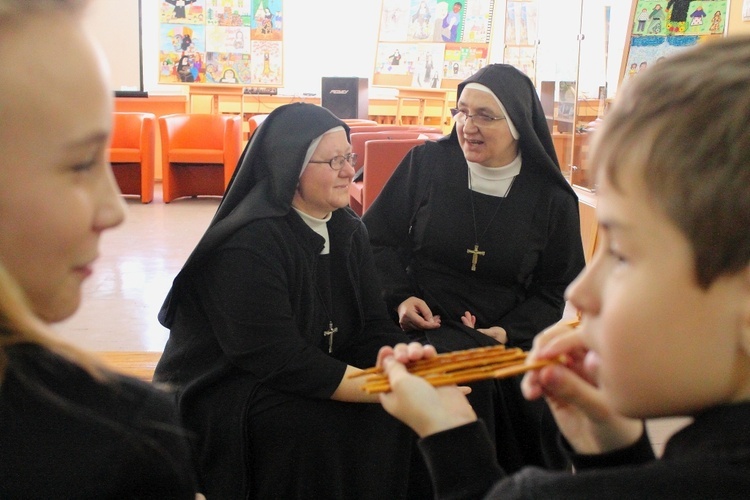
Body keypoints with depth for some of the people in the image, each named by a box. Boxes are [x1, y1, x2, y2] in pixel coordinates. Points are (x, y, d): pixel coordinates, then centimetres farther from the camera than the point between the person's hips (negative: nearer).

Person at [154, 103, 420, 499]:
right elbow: (281, 359, -26)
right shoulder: (248, 243, -21)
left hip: (317, 373, 7)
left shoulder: (348, 230, 3)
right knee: (344, 425, -28)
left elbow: (374, 328, 0)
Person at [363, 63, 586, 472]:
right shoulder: (426, 163, 2)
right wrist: (400, 296, -7)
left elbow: (559, 289, 8)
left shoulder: (552, 198, 2)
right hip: (423, 329, -1)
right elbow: (377, 237, 9)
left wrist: (510, 332, -9)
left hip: (510, 342, 1)